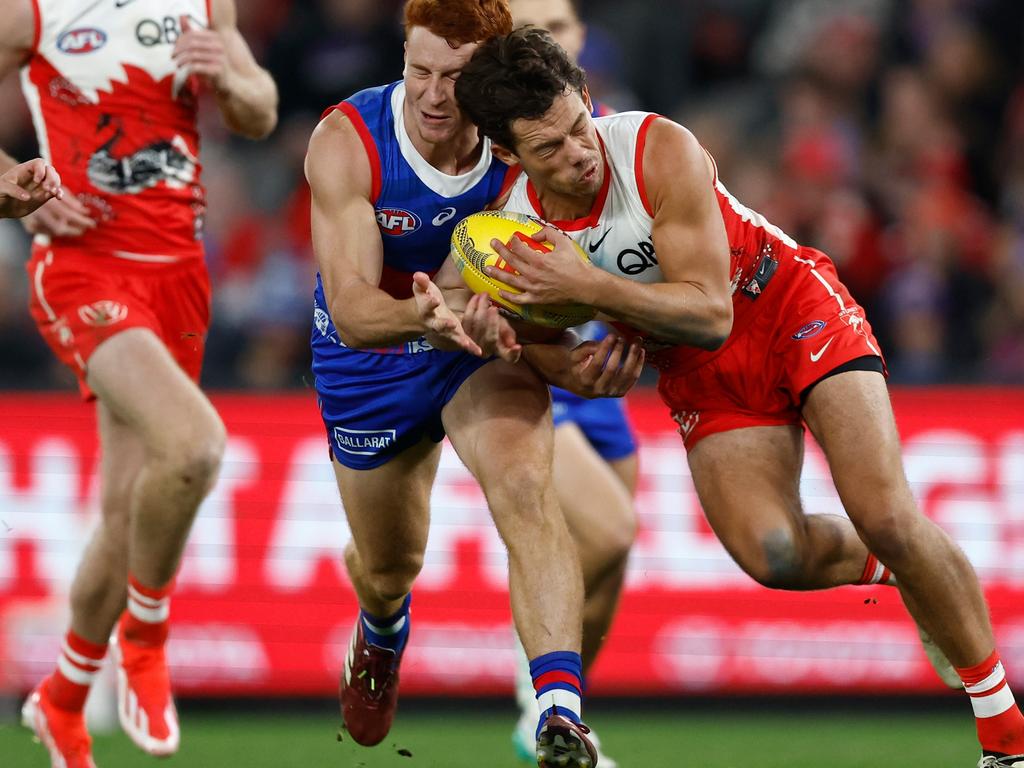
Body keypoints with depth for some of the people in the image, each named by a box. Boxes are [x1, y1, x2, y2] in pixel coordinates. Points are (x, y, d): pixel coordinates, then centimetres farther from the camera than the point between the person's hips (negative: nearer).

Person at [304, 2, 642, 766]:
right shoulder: (346, 144, -30)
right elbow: (351, 309, -36)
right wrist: (424, 315, -58)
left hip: (489, 340, 0)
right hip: (373, 356, 0)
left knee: (525, 490, -30)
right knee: (390, 564, 17)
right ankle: (381, 635, 58)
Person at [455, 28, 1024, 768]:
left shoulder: (662, 151, -26)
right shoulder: (516, 236, -15)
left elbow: (711, 314, -29)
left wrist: (589, 285, -41)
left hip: (790, 305, -3)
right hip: (702, 374, 3)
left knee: (887, 517, -17)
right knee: (773, 555, -20)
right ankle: (886, 566, 15)